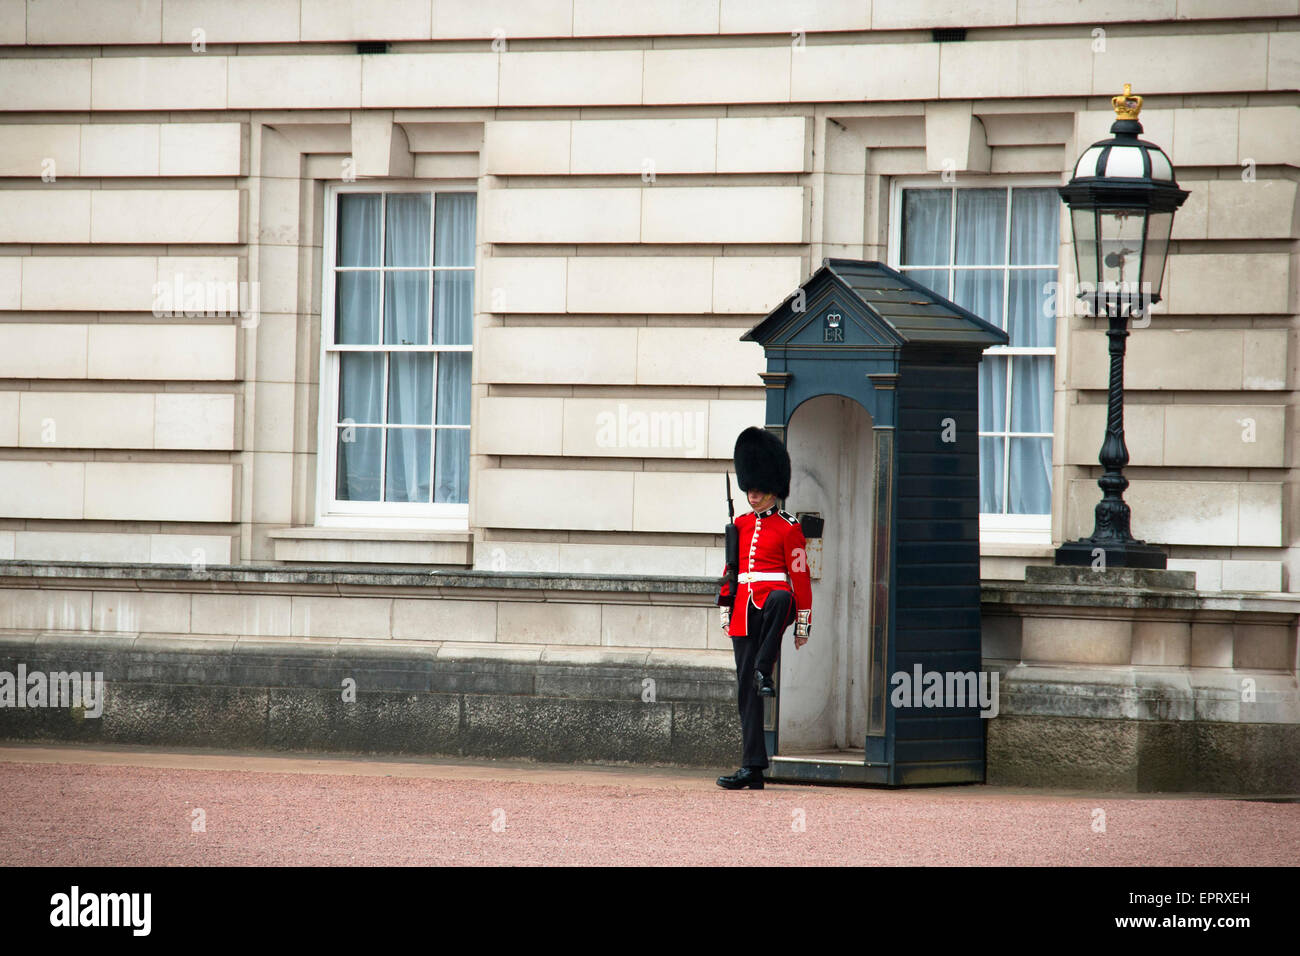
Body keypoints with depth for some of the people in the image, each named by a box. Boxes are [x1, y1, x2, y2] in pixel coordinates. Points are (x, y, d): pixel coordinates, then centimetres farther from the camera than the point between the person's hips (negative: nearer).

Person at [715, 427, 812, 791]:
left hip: (773, 598, -5)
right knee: (746, 691, 0)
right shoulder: (742, 524, 16)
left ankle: (764, 671, -34)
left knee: (779, 600, -44)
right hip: (745, 610, 5)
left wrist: (803, 624, -8)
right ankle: (753, 767, 1)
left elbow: (800, 576, -3)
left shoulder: (788, 528, 0)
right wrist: (725, 610, 14)